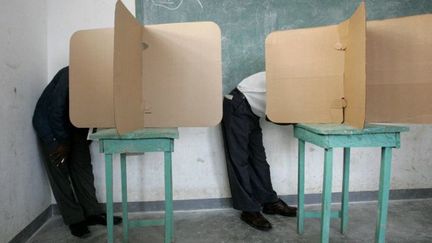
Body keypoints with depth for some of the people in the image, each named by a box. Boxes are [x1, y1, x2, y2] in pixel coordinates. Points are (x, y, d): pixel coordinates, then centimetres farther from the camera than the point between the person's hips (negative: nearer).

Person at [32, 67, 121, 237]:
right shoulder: (70, 76, -33)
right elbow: (56, 111, -26)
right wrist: (64, 141, -15)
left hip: (75, 124, 6)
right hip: (49, 123, -5)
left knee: (83, 166, 1)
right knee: (59, 170, -4)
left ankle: (92, 213, 8)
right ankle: (74, 219, 3)